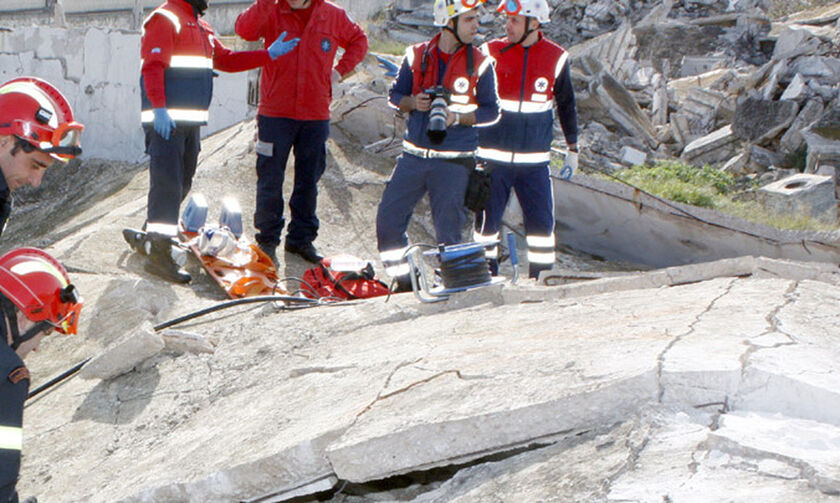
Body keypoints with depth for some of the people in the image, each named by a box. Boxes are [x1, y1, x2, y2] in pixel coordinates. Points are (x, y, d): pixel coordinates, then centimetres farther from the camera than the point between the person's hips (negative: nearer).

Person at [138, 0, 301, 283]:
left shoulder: (201, 27, 23)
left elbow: (226, 60, 24)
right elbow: (153, 66, -17)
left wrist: (269, 55, 17)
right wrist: (159, 108, -27)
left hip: (191, 121, 10)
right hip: (166, 120, -10)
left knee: (182, 185, 14)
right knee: (167, 183, -13)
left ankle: (152, 237, 26)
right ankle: (158, 252, -13)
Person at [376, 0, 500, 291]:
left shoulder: (481, 64, -2)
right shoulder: (417, 56, 4)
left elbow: (491, 111, 1)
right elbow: (395, 95, 13)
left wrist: (458, 117, -15)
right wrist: (412, 102, -9)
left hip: (454, 161, -3)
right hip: (414, 156, 3)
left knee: (448, 230, 0)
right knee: (388, 218, 0)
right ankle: (403, 280, 17)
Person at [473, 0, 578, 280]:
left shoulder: (556, 58, 1)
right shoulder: (491, 52, -2)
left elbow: (566, 104, 13)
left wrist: (572, 149, 15)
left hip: (534, 160, 0)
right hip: (493, 158, 0)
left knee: (541, 220, -2)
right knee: (487, 219, 3)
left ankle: (541, 277, 10)